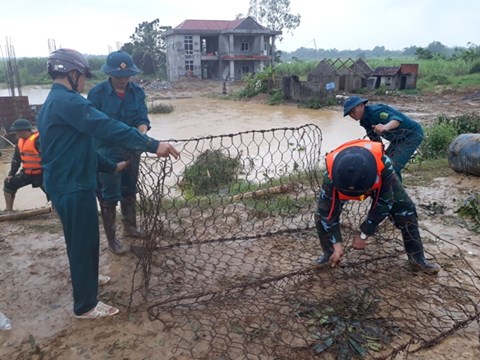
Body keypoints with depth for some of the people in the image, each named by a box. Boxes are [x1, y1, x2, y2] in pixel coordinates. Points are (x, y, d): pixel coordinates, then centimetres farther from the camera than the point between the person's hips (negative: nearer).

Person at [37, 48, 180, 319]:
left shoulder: (52, 103, 15)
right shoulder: (68, 101, -19)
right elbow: (109, 128, -30)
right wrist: (153, 145, -33)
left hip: (63, 182, 10)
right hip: (74, 186, -10)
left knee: (79, 239, 26)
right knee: (85, 242, 1)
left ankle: (85, 277, 47)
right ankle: (86, 305, 15)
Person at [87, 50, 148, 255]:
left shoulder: (137, 92, -2)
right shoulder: (97, 93, -12)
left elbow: (142, 118, -8)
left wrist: (142, 131, -30)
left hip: (132, 150, 4)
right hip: (107, 152, -4)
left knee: (129, 191, 19)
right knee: (109, 196, 3)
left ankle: (130, 227, 39)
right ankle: (111, 239, 17)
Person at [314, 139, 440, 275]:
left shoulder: (383, 165, -44)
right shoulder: (331, 176, -42)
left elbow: (384, 203, -30)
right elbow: (328, 211, -28)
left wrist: (363, 234, -25)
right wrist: (337, 244, -28)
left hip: (380, 180, 0)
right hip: (343, 177, 1)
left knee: (406, 209, -11)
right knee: (322, 213, -15)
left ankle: (417, 258, 7)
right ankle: (329, 254, 8)